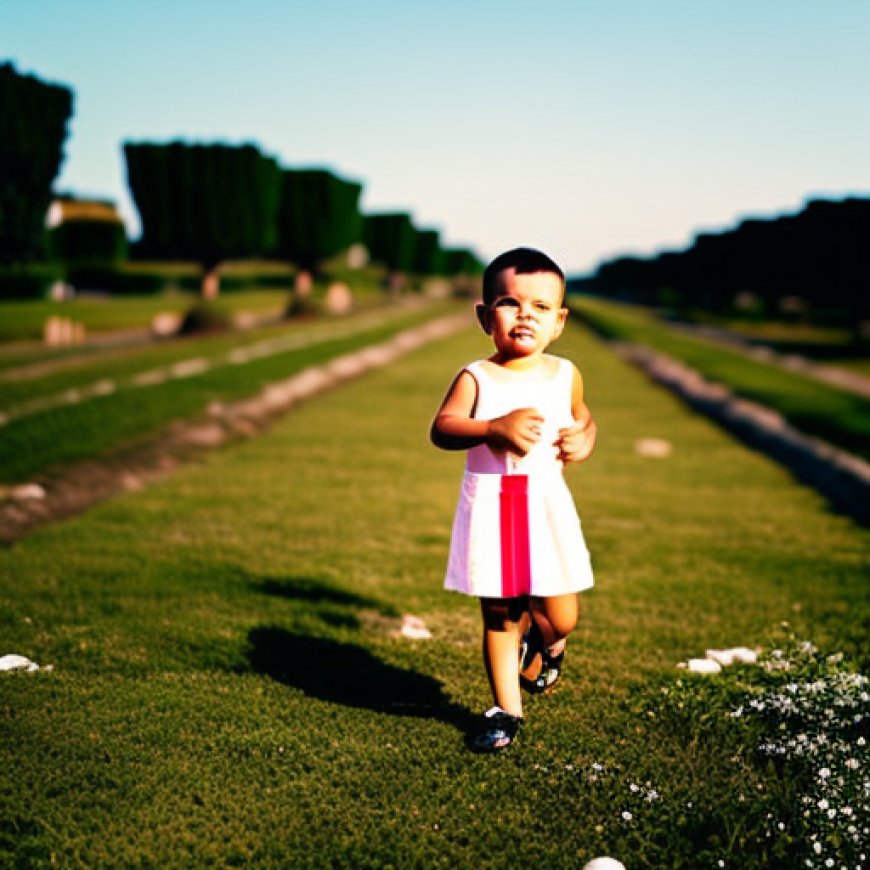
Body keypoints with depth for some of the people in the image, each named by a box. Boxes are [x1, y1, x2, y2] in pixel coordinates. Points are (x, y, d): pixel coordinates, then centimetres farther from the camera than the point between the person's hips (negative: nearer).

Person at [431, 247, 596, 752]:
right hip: (491, 509, -2)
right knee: (497, 616, 8)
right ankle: (507, 710, 24)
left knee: (561, 617, 2)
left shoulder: (566, 375, 4)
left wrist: (584, 440, -1)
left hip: (547, 505, 2)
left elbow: (584, 418, 22)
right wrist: (496, 428, -31)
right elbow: (442, 429, -16)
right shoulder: (476, 378, -6)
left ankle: (545, 644, 40)